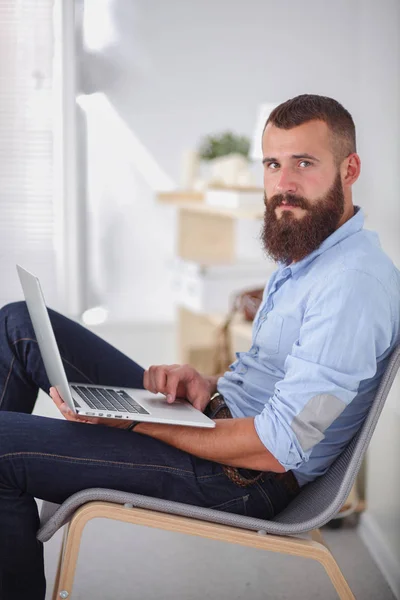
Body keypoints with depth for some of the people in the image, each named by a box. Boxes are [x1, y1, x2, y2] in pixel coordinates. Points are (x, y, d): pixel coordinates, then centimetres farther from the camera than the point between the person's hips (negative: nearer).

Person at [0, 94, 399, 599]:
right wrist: (206, 385, -3)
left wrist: (129, 421, -21)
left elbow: (276, 449, -26)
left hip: (246, 480, -10)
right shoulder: (306, 251, 11)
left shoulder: (355, 283, -22)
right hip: (212, 417, 10)